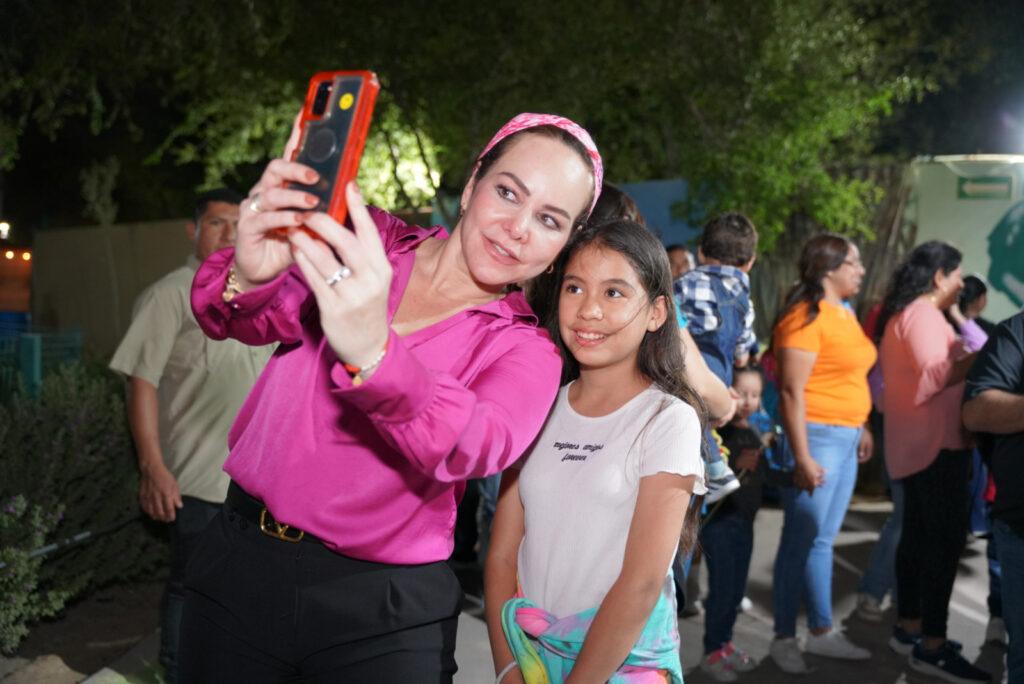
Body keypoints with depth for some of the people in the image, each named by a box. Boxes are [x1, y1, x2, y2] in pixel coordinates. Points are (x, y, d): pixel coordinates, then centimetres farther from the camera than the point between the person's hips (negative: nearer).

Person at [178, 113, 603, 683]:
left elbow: (478, 444, -25)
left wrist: (371, 353, -43)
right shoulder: (370, 243, 1)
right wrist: (250, 277, -34)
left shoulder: (527, 351, -4)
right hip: (242, 565, 2)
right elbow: (234, 317, -10)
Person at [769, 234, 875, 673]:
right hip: (816, 436, -9)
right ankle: (784, 638, 10)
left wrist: (862, 427, 14)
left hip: (847, 438, 9)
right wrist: (802, 457, -22)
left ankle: (822, 631, 24)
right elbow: (791, 390, -19)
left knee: (823, 538, 15)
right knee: (800, 540, -1)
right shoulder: (807, 316, -14)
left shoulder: (846, 314, 14)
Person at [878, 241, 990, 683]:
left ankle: (908, 629, 21)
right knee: (947, 538, -11)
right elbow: (934, 376, -23)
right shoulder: (923, 314, -13)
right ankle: (932, 646, -10)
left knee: (919, 534, 14)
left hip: (915, 444, 11)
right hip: (936, 442, -11)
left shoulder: (899, 313, 18)